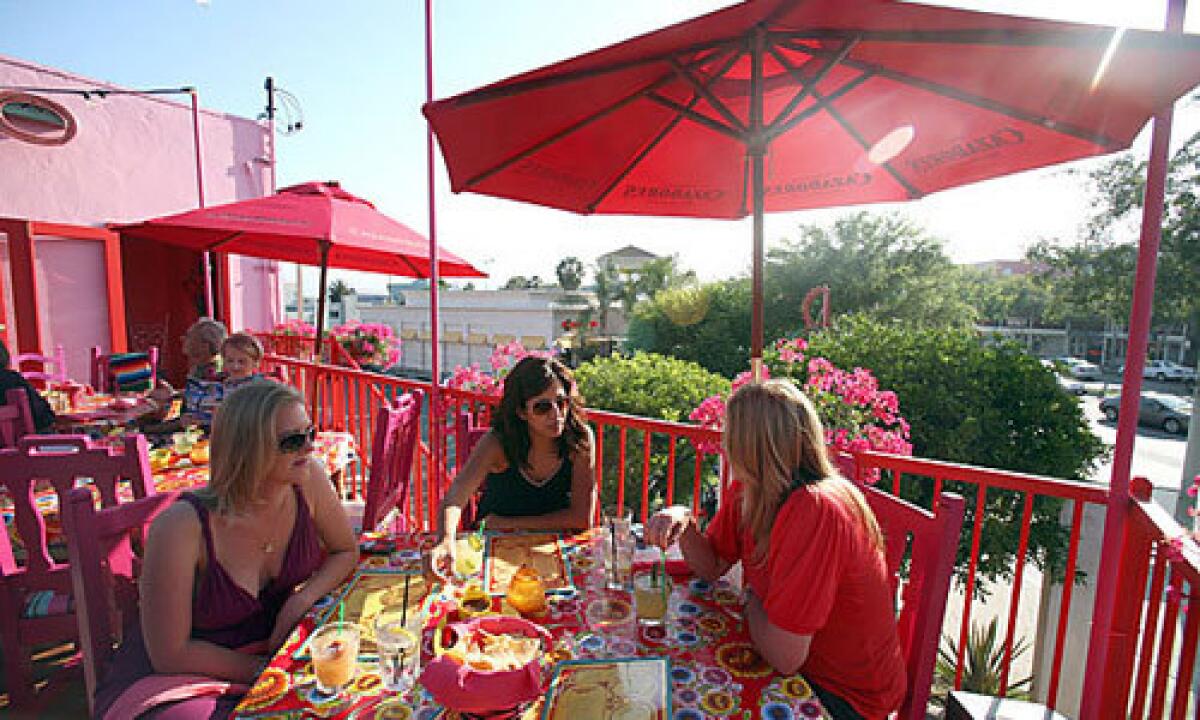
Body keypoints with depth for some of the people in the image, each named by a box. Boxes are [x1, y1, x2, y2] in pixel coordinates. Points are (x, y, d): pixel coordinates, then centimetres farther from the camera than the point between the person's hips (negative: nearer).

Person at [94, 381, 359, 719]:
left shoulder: (308, 479, -17)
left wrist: (302, 600, -16)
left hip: (277, 642, 3)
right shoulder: (181, 528, -26)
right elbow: (170, 655, -17)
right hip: (184, 674, -2)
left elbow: (345, 551, 0)